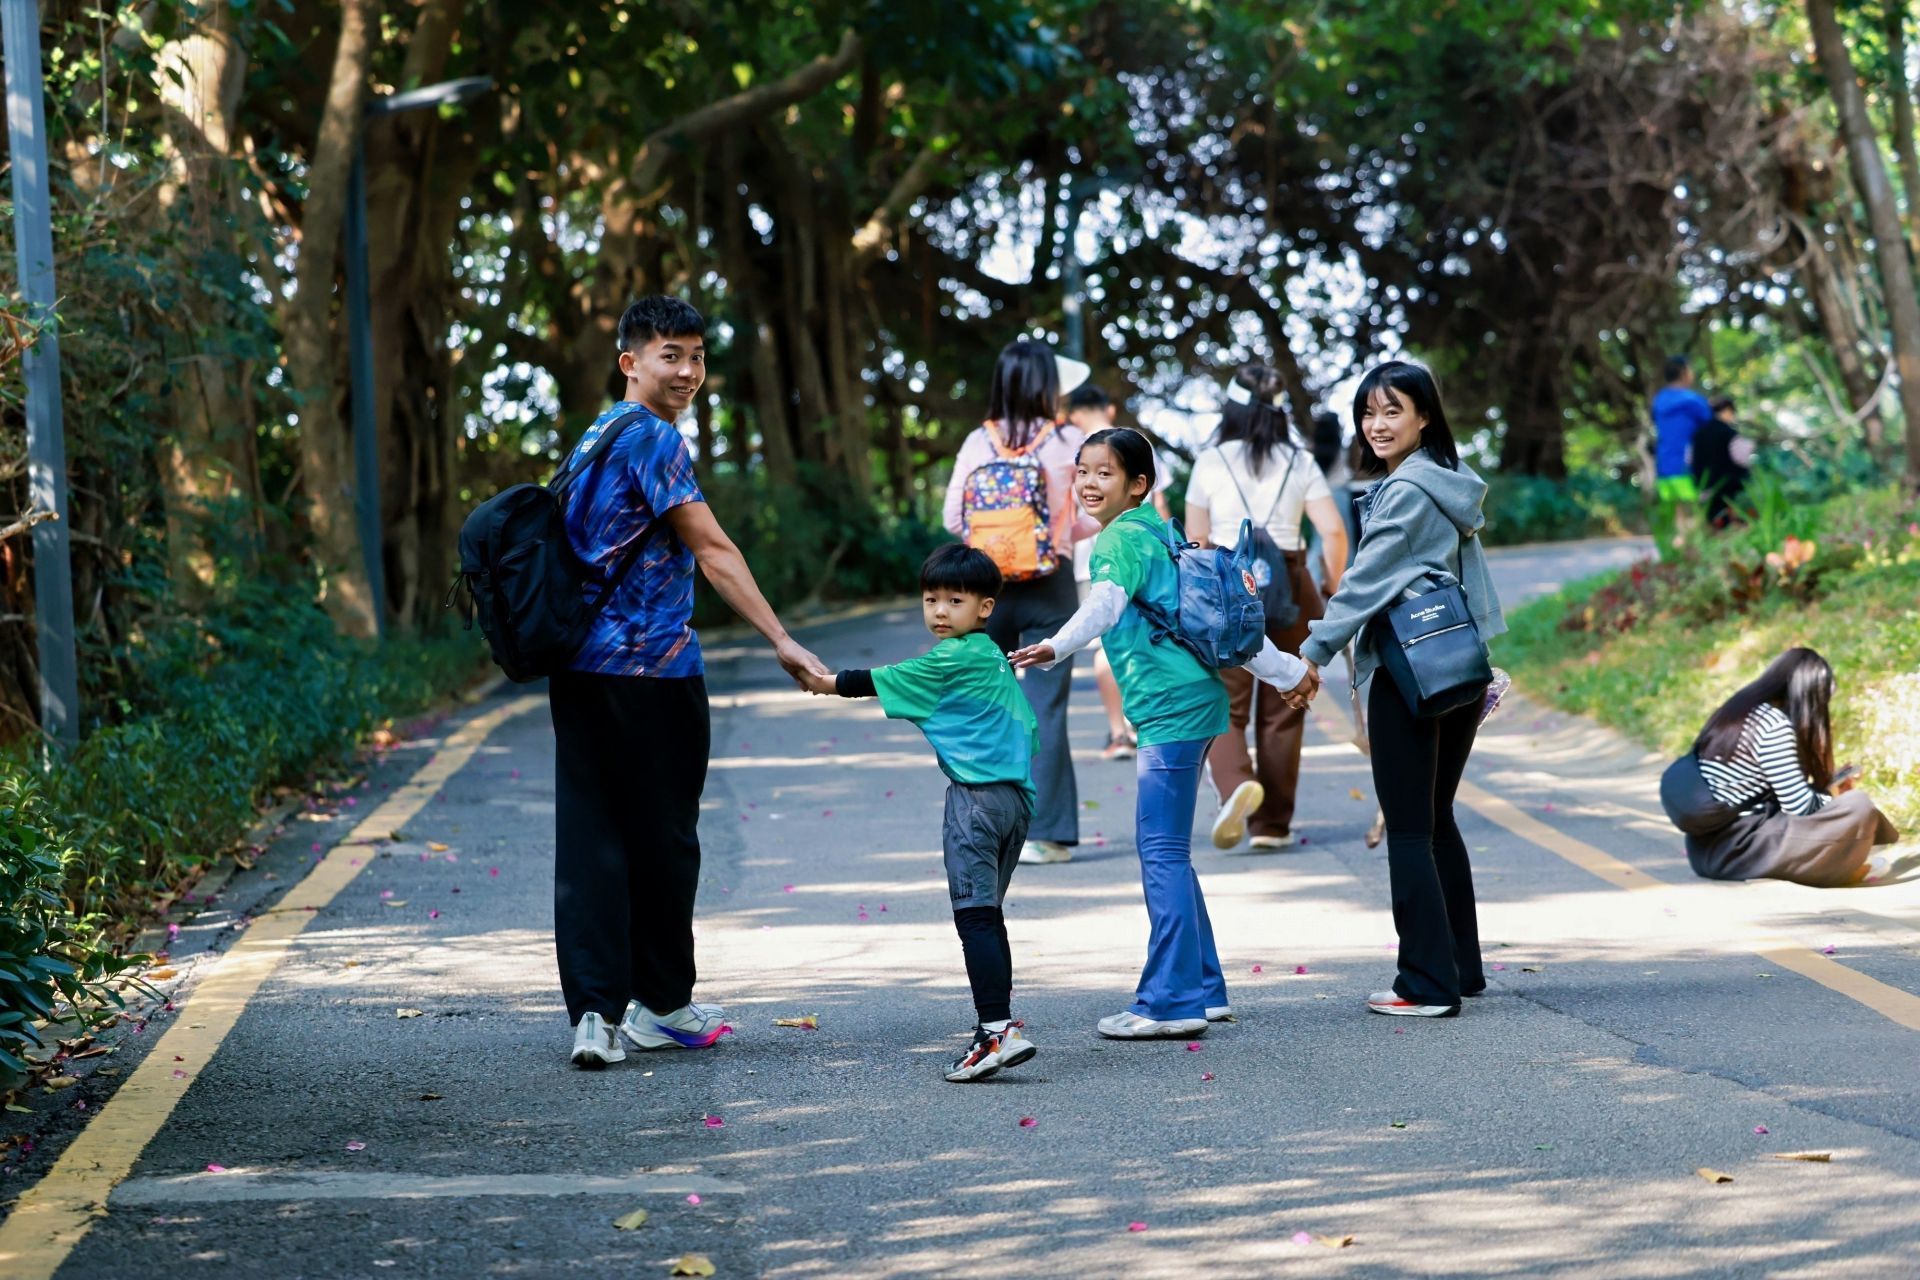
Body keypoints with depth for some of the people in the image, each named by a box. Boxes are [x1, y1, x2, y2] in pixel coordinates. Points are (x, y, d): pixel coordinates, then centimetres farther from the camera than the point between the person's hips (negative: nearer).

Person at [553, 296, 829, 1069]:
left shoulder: (599, 434, 18)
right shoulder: (650, 437, -11)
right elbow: (712, 550, -16)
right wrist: (781, 641, -19)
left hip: (581, 669, 8)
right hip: (650, 666, -8)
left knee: (590, 839, 1)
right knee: (662, 837, 5)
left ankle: (596, 1011, -3)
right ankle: (659, 1003, 16)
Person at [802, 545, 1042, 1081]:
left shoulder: (950, 659, -8)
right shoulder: (992, 657, 18)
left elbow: (881, 682, -1)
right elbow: (1023, 724, 24)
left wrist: (828, 684, 14)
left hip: (977, 794, -10)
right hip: (1016, 793, 10)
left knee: (975, 915, -14)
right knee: (988, 915, 19)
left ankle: (998, 1031, -24)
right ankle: (998, 1020, 23)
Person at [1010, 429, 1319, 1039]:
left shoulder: (1122, 538, -8)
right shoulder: (1158, 532, 20)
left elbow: (1104, 604, -29)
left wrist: (1055, 648, -46)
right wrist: (1285, 670, 32)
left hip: (1170, 710, -10)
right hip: (1191, 703, 10)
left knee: (1161, 852, -10)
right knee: (1167, 853, 13)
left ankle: (1172, 1001, -11)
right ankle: (1203, 991, 17)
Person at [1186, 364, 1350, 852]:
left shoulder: (1210, 463, 0)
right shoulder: (1301, 463, 4)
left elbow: (1195, 542, 3)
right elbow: (1333, 531, -4)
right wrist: (1335, 591, 7)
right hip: (1289, 586, 2)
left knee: (1222, 707, 3)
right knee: (1281, 710, 10)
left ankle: (1236, 783, -26)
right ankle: (1271, 824, 13)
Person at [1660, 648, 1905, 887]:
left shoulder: (1736, 713, 14)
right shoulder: (1774, 725, -12)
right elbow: (1801, 807, -11)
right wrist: (1832, 795, 8)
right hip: (1737, 850, -10)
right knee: (1858, 806, -13)